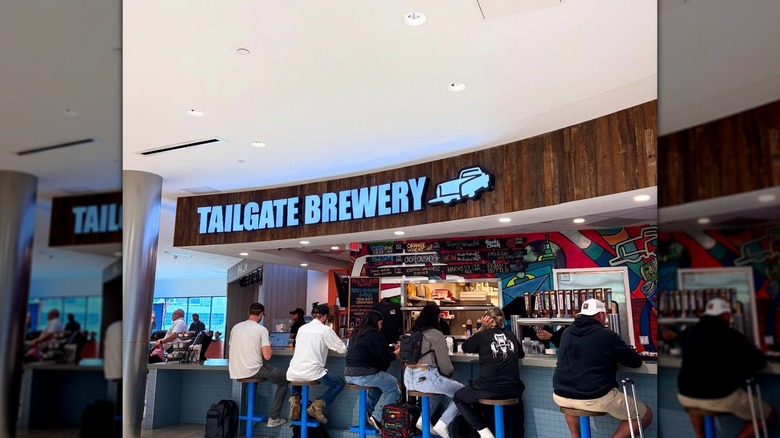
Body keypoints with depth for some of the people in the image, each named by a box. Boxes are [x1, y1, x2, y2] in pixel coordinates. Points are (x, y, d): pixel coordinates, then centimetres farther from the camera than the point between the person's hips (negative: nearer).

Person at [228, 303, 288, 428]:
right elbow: (267, 356, -16)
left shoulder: (235, 327, 6)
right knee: (284, 380, 15)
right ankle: (274, 418, 11)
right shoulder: (261, 329, -11)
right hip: (253, 370, -6)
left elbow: (230, 351, 17)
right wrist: (269, 347, 5)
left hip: (235, 373, 6)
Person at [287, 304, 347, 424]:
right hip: (313, 372, -5)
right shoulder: (325, 329, -4)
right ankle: (318, 405, -4)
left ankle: (295, 399, 9)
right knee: (340, 383, 16)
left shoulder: (302, 328, 13)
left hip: (293, 373, 5)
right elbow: (342, 349, 0)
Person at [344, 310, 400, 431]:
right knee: (394, 386, 4)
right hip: (364, 375, -9)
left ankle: (370, 411, 22)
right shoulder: (374, 334, -12)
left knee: (380, 379, 29)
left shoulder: (356, 332, 17)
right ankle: (377, 417, -2)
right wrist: (397, 352, 10)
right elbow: (386, 357, -9)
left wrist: (393, 348, 25)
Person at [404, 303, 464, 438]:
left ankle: (423, 419, 19)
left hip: (409, 377, 8)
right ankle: (442, 423, -3)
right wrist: (449, 373, 19)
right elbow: (444, 363, -4)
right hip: (425, 377, -8)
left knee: (442, 385, 33)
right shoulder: (435, 334, -5)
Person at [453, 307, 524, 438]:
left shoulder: (482, 336, -3)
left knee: (459, 398, 21)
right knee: (517, 399, 40)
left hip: (488, 389, -4)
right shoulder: (511, 335, 8)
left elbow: (464, 347, 15)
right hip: (512, 389, 4)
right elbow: (521, 354, 25)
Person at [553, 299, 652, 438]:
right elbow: (636, 362, 1)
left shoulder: (567, 333, 10)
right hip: (595, 398, -5)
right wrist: (627, 350, 22)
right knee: (645, 415, 15)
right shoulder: (607, 335, -7)